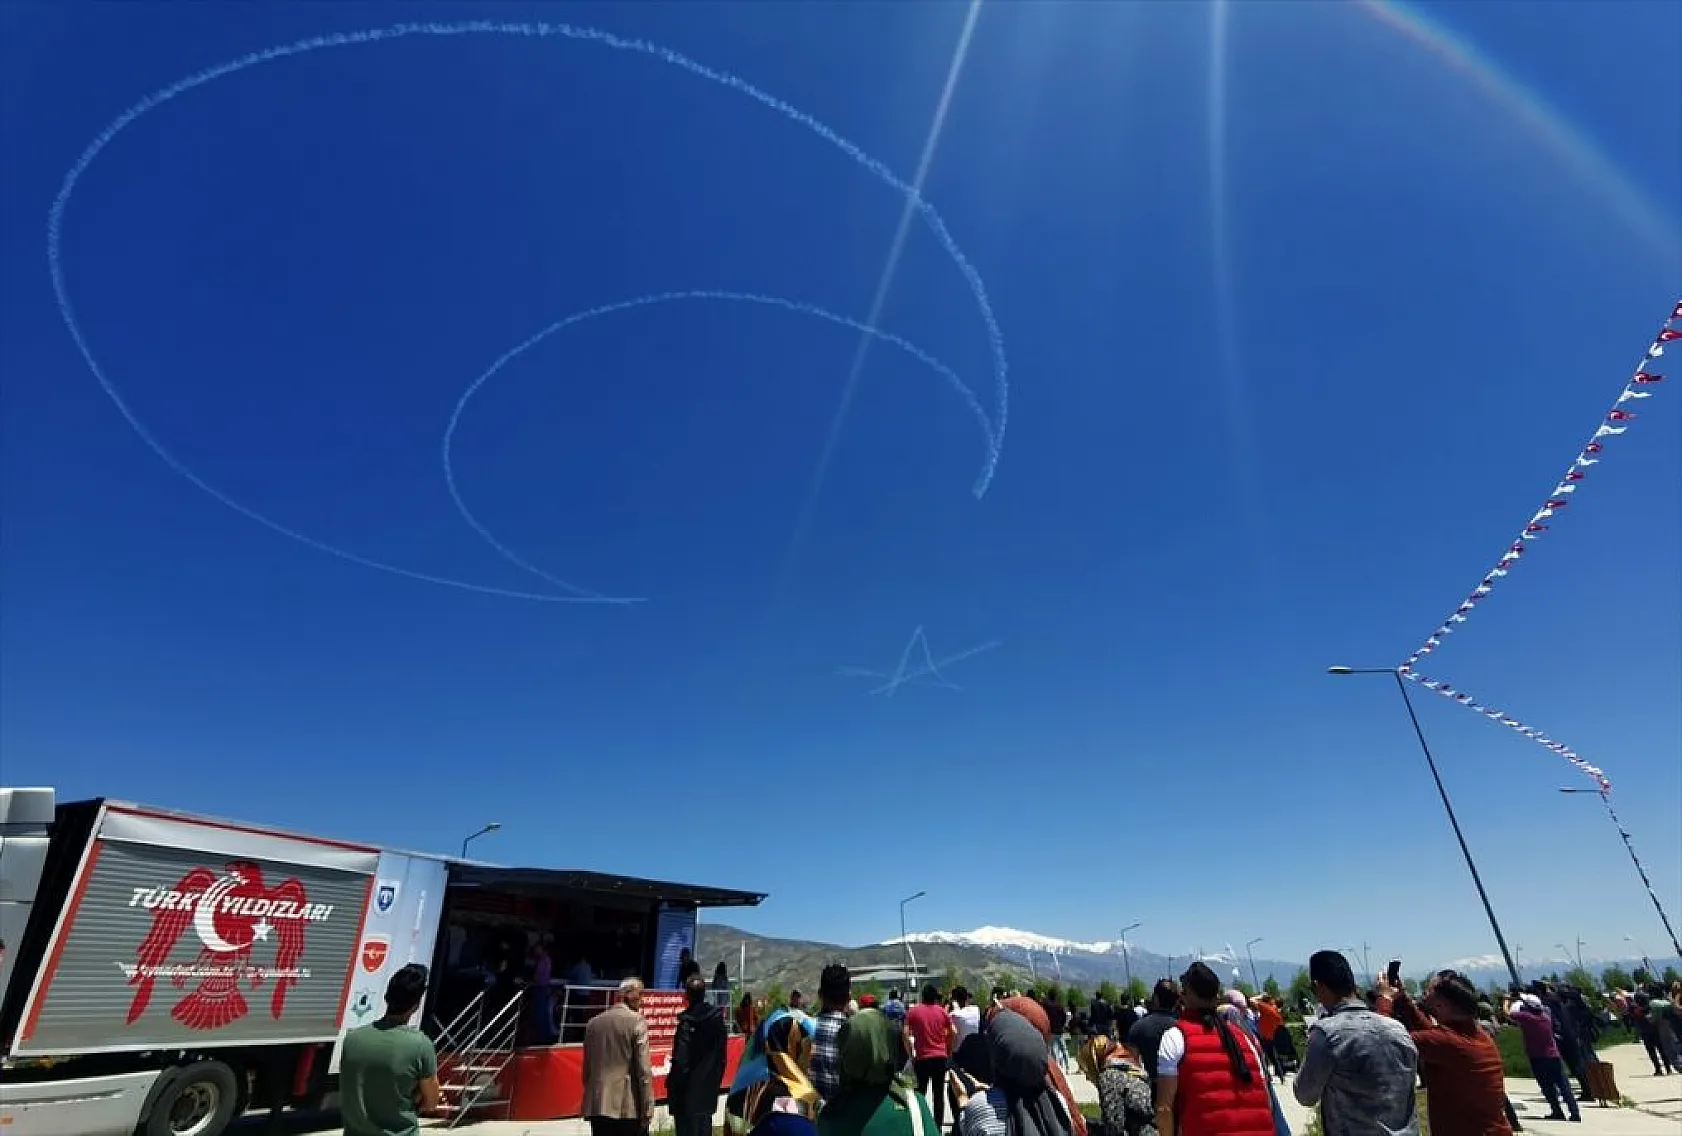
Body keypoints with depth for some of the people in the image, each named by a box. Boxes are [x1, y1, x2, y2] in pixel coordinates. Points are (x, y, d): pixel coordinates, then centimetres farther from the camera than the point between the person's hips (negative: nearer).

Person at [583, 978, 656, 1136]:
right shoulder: (636, 1021, -9)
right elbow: (643, 1070, -11)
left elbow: (587, 1068, 13)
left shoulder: (593, 1022, 8)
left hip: (598, 1105, 5)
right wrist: (647, 1109, -6)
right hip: (629, 1107, -5)